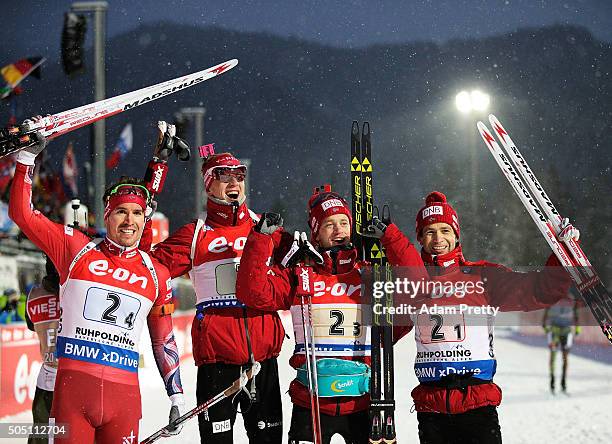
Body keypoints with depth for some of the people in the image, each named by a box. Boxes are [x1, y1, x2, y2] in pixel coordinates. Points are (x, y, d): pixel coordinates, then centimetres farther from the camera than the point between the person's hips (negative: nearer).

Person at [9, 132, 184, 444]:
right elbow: (22, 213, 4)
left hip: (124, 394, 2)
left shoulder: (157, 275, 12)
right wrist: (26, 158, -1)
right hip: (73, 383, -2)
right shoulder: (77, 249, 6)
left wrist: (176, 396, 17)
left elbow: (164, 341, 19)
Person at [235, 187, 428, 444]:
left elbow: (417, 285, -5)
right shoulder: (298, 274, 5)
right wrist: (261, 238, -12)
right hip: (310, 401, -1)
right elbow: (254, 292, -7)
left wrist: (390, 236, -9)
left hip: (362, 399, 1)